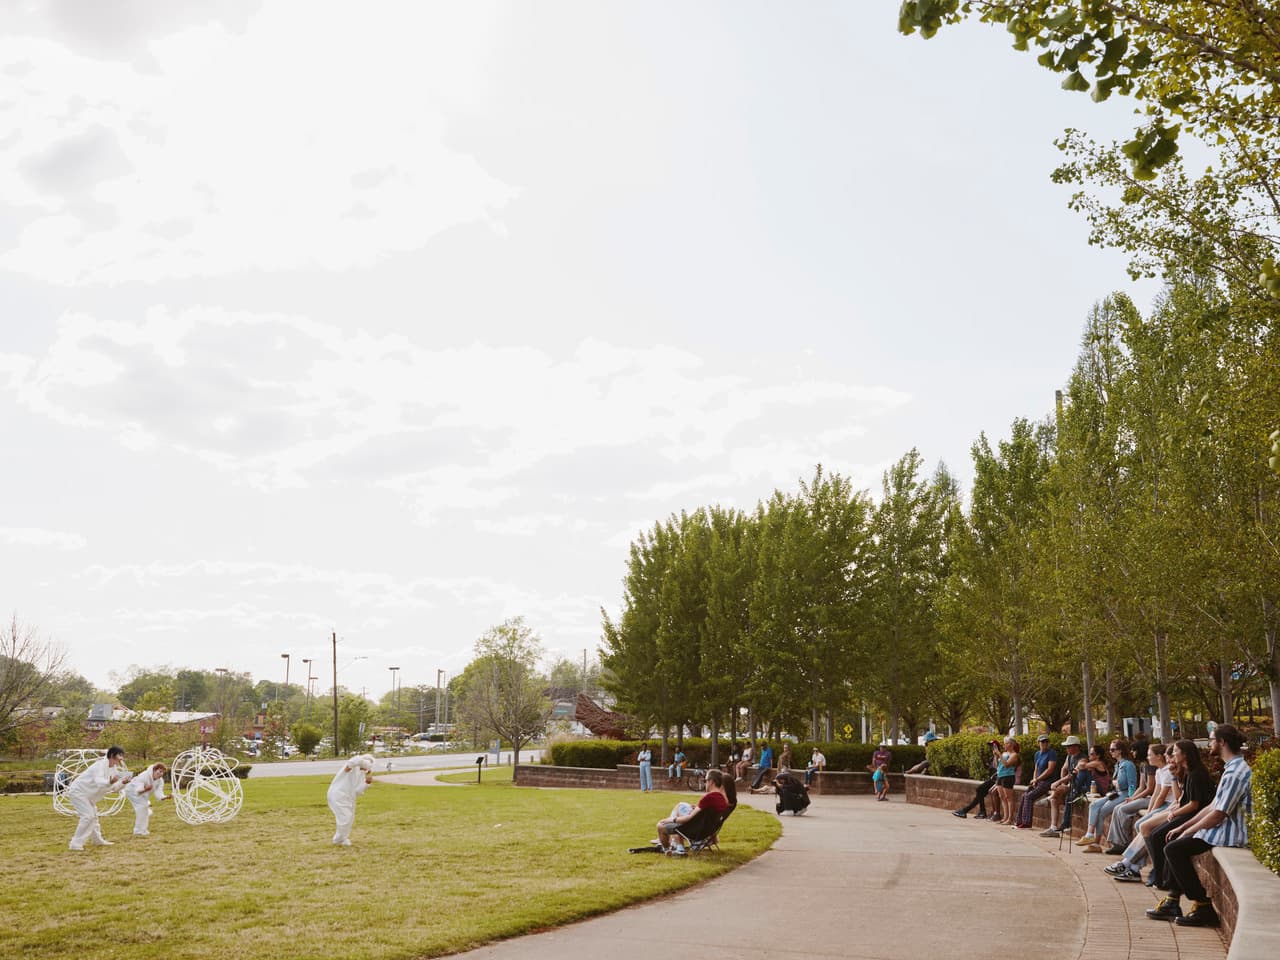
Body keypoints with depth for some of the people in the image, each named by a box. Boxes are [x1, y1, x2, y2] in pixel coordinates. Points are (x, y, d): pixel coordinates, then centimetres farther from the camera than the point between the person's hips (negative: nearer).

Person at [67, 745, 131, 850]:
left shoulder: (113, 769, 2)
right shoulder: (101, 765, -26)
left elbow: (113, 787, 3)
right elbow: (99, 782, -41)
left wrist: (122, 782, -14)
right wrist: (109, 782, -60)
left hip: (87, 794, 10)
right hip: (77, 791, -10)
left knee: (93, 815, 20)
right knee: (88, 816, -19)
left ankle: (98, 840, 36)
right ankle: (76, 844, -14)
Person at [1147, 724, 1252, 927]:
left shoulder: (1235, 772, -19)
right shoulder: (1232, 768, 15)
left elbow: (1218, 815, -21)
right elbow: (1213, 806, 18)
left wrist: (1187, 832, -8)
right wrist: (1182, 827, 14)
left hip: (1231, 833, -11)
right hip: (1224, 828, 11)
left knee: (1174, 848, -15)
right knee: (1173, 842, 13)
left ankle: (1203, 907, -11)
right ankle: (1172, 902, 11)